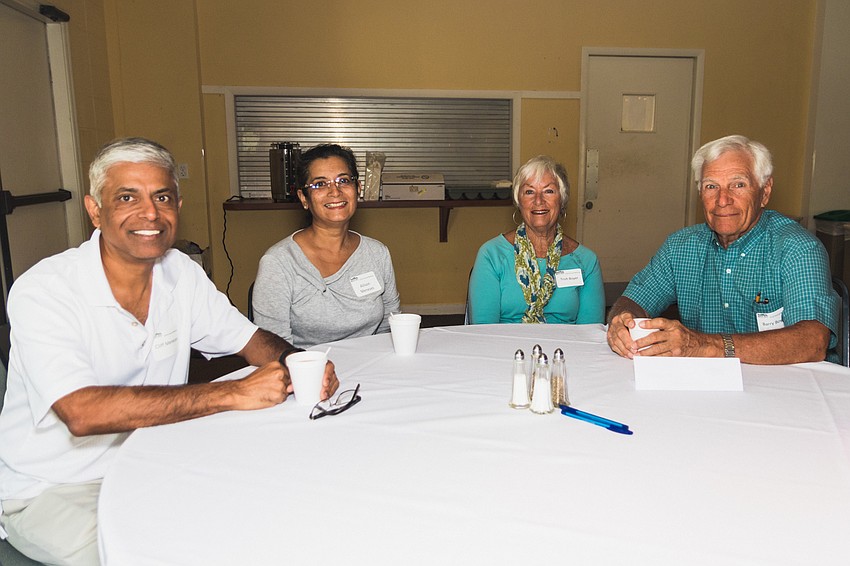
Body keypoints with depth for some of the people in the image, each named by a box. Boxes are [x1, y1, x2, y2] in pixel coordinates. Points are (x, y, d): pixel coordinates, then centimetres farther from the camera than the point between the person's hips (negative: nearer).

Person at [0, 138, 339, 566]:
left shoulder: (181, 274, -4)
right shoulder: (42, 291, -21)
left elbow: (249, 338, 3)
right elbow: (83, 412, -34)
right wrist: (233, 394, -36)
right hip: (50, 490, -4)